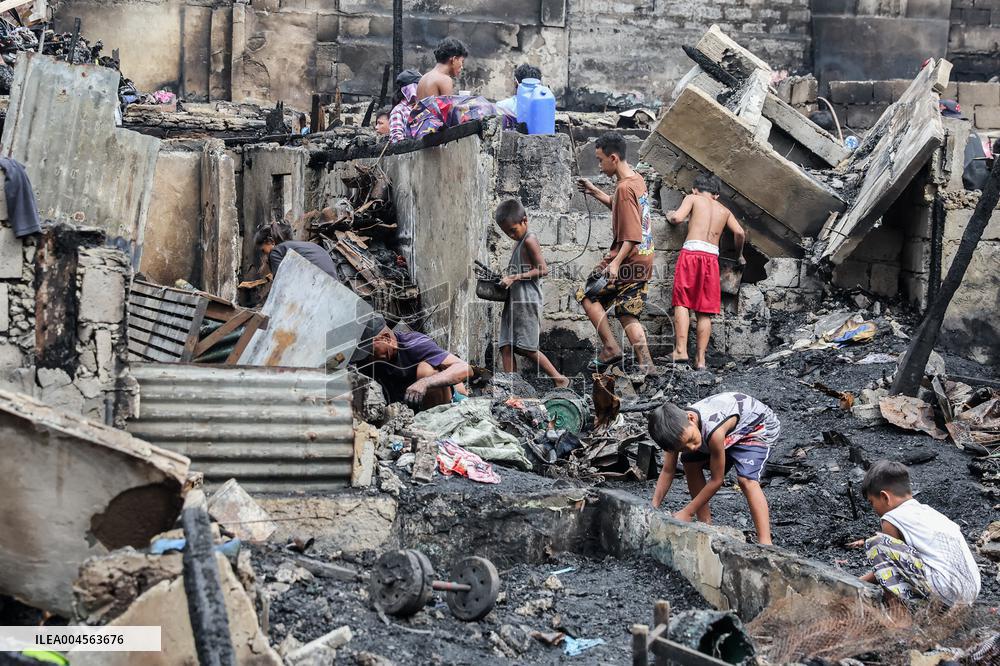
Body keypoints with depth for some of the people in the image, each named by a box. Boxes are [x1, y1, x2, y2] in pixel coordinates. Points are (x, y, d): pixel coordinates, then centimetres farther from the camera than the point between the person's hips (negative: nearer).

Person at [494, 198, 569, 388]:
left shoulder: (529, 240, -9)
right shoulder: (520, 242, 19)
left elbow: (543, 269, -15)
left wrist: (515, 277, -18)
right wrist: (509, 278, 12)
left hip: (527, 300, -9)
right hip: (513, 300, 9)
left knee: (526, 348, -7)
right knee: (506, 346, 0)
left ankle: (560, 379, 3)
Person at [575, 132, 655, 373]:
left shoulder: (624, 188, -18)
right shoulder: (637, 180, 10)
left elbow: (632, 235, -24)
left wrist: (616, 262, -29)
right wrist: (595, 192, 24)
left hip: (628, 259, -9)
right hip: (644, 261, 9)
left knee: (587, 294, 6)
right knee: (628, 314, 10)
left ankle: (610, 347, -1)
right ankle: (645, 364, 1)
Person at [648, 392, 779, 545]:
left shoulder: (714, 430, -42)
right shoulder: (679, 427, -22)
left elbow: (717, 480, -28)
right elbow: (667, 471, -9)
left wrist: (687, 513, -22)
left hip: (759, 425, -8)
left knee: (746, 479, -29)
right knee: (691, 464, 2)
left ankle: (765, 543, -33)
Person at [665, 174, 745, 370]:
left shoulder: (692, 199, 13)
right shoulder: (724, 210, 23)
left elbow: (678, 218, -4)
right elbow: (739, 233, 10)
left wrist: (670, 215, 19)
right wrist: (739, 255, 26)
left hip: (691, 252, -3)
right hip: (712, 257, 3)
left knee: (682, 302, -4)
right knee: (705, 311, 4)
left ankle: (681, 349, -18)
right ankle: (701, 358, -1)